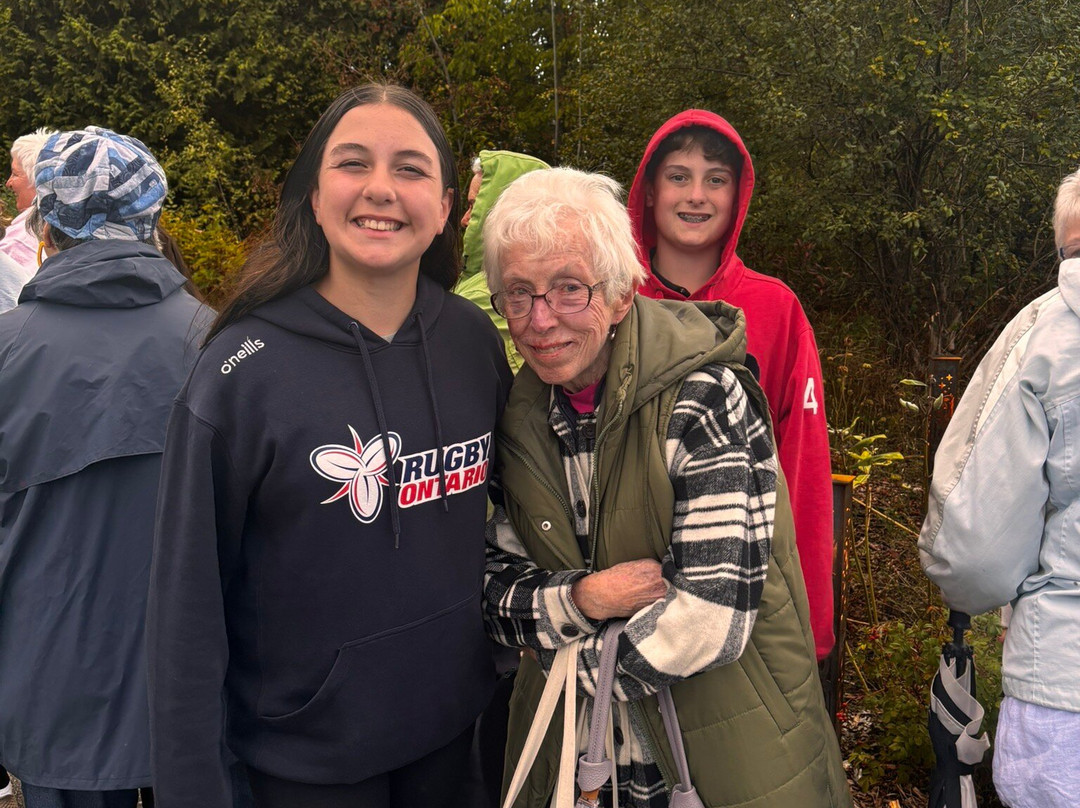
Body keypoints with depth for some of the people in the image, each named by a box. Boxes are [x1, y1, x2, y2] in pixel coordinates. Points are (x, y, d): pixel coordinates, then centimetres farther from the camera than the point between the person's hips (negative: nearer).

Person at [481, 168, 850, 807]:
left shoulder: (705, 400, -22)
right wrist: (582, 598, -21)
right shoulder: (519, 418, -4)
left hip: (729, 753, -4)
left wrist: (576, 661, -13)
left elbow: (712, 616, -26)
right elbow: (495, 592, -1)